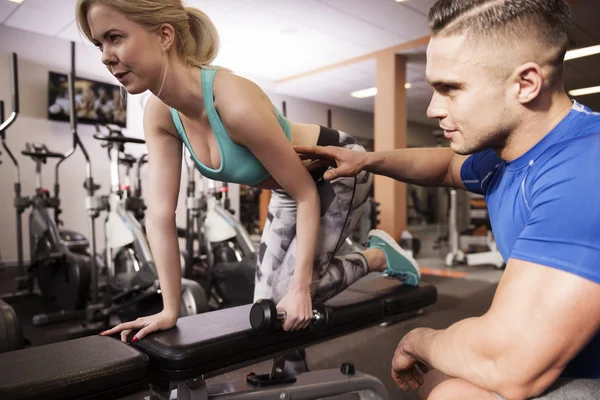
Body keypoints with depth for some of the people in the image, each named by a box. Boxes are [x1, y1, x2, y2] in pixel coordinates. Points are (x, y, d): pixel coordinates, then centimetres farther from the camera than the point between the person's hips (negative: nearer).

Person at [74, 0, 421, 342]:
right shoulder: (159, 114, -16)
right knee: (268, 305, 6)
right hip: (292, 183, 6)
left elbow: (306, 194, -27)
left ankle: (380, 256, 12)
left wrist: (300, 287, -25)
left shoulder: (237, 104, -38)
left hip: (338, 169, -6)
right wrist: (170, 310, -15)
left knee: (288, 300, -8)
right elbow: (160, 212, -15)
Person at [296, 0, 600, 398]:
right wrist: (367, 160, 8)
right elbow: (448, 165, 21)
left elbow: (505, 365, -36)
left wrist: (419, 340, -15)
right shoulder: (502, 156, -2)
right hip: (566, 364, 8)